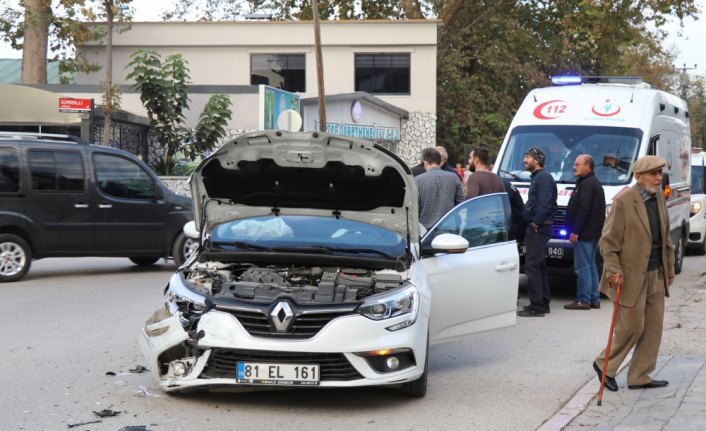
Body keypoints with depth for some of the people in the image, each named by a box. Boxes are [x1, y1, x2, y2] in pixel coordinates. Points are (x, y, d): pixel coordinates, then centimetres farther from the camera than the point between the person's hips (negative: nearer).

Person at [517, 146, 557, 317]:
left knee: (532, 266, -11)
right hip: (536, 227, 11)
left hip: (538, 228, -11)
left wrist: (536, 223, -21)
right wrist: (532, 224, 13)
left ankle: (536, 306, -11)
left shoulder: (543, 178, -14)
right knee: (538, 265, 15)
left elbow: (544, 204, -23)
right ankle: (543, 302, 22)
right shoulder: (537, 177, 19)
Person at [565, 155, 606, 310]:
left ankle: (583, 300, -7)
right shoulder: (594, 183, 20)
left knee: (582, 267, -8)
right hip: (593, 233, 11)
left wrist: (575, 231, -21)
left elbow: (584, 210, -22)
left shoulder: (587, 184, -14)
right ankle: (594, 299, 18)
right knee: (590, 266, 14)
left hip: (585, 233, -11)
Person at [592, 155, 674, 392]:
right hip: (631, 276, -7)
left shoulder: (659, 198, 9)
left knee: (653, 327, 9)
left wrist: (669, 269, 16)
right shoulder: (624, 201, -14)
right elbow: (608, 240, -13)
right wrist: (613, 270, -19)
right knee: (631, 327, -2)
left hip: (656, 275, 8)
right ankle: (604, 365, 19)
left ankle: (639, 377, 18)